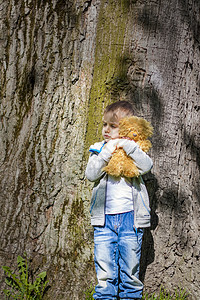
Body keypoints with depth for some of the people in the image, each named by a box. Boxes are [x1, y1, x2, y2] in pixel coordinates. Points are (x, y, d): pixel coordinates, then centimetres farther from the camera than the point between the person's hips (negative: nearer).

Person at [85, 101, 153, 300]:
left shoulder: (134, 150, 6)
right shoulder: (98, 150, 9)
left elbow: (146, 166, -13)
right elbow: (91, 174, -6)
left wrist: (128, 146, -19)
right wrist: (107, 151, -14)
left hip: (130, 216, -1)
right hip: (104, 218, 1)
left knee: (130, 269, 6)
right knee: (104, 271, 2)